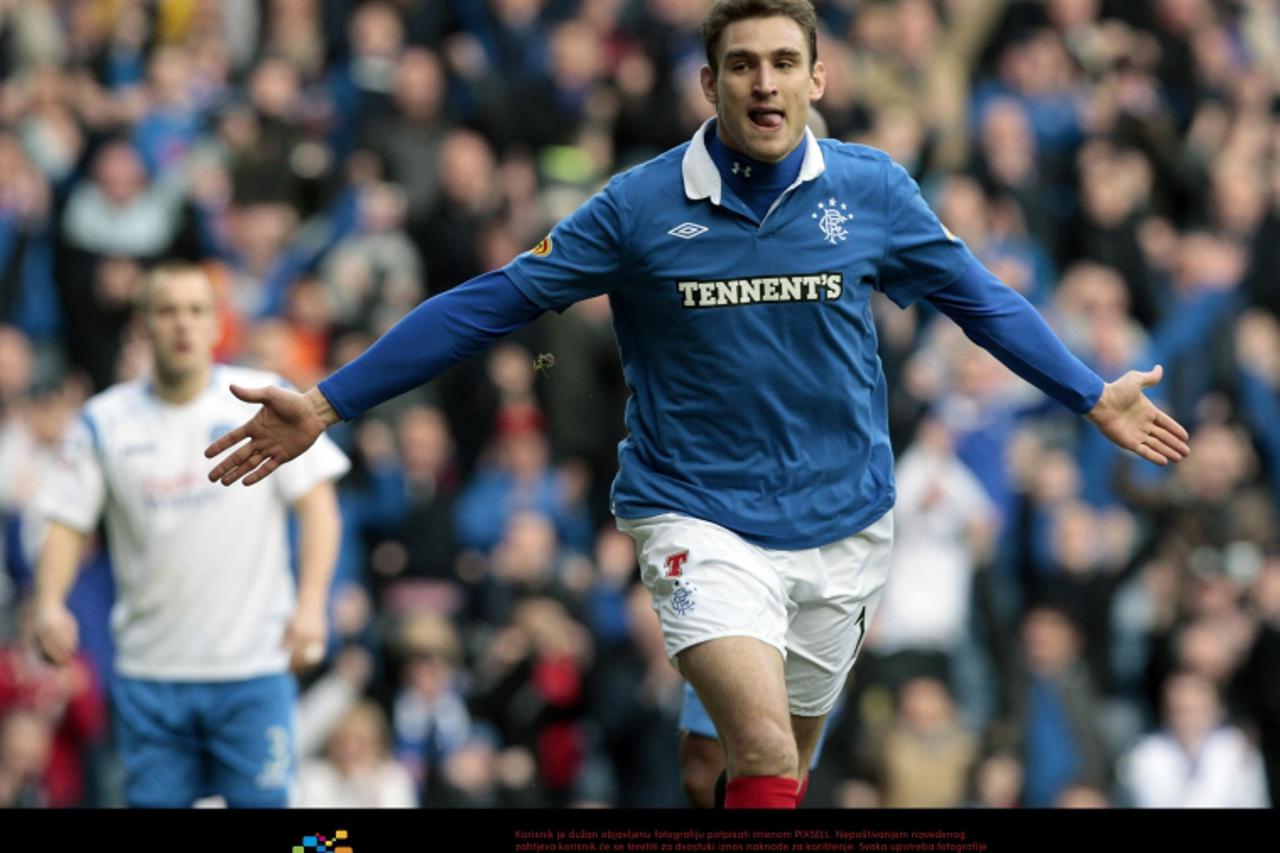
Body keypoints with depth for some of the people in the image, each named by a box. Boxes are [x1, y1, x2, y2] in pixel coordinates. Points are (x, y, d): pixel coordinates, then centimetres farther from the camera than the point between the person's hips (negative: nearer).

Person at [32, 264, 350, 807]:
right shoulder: (105, 421, 4)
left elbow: (317, 504, -1)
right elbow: (68, 522, 5)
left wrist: (311, 604, -15)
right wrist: (50, 604, -14)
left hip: (253, 665, -2)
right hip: (148, 673, 2)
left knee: (262, 802, -7)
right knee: (154, 801, 1)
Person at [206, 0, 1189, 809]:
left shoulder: (872, 191, -1)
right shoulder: (639, 207, -7)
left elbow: (979, 298, 14)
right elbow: (491, 304, -3)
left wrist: (1092, 397, 17)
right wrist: (328, 403, -6)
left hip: (842, 522, 3)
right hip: (701, 519, -3)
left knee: (783, 767, 13)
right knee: (765, 753, -23)